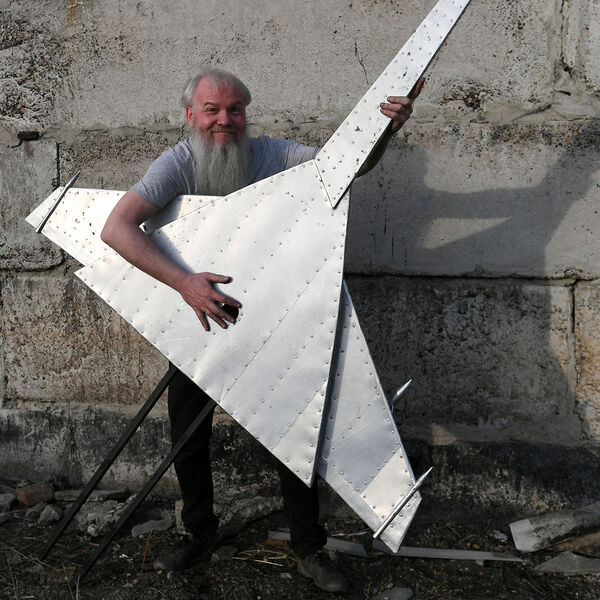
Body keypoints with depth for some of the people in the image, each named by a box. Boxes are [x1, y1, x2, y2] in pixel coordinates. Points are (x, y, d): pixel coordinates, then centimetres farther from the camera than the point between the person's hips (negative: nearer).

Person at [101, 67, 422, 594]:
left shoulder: (270, 155, -7)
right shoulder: (178, 164, -14)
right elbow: (117, 228, -27)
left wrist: (386, 128, -28)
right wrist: (183, 281, -38)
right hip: (196, 316, 0)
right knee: (188, 434, 11)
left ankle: (309, 549, 20)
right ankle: (199, 535, 36)